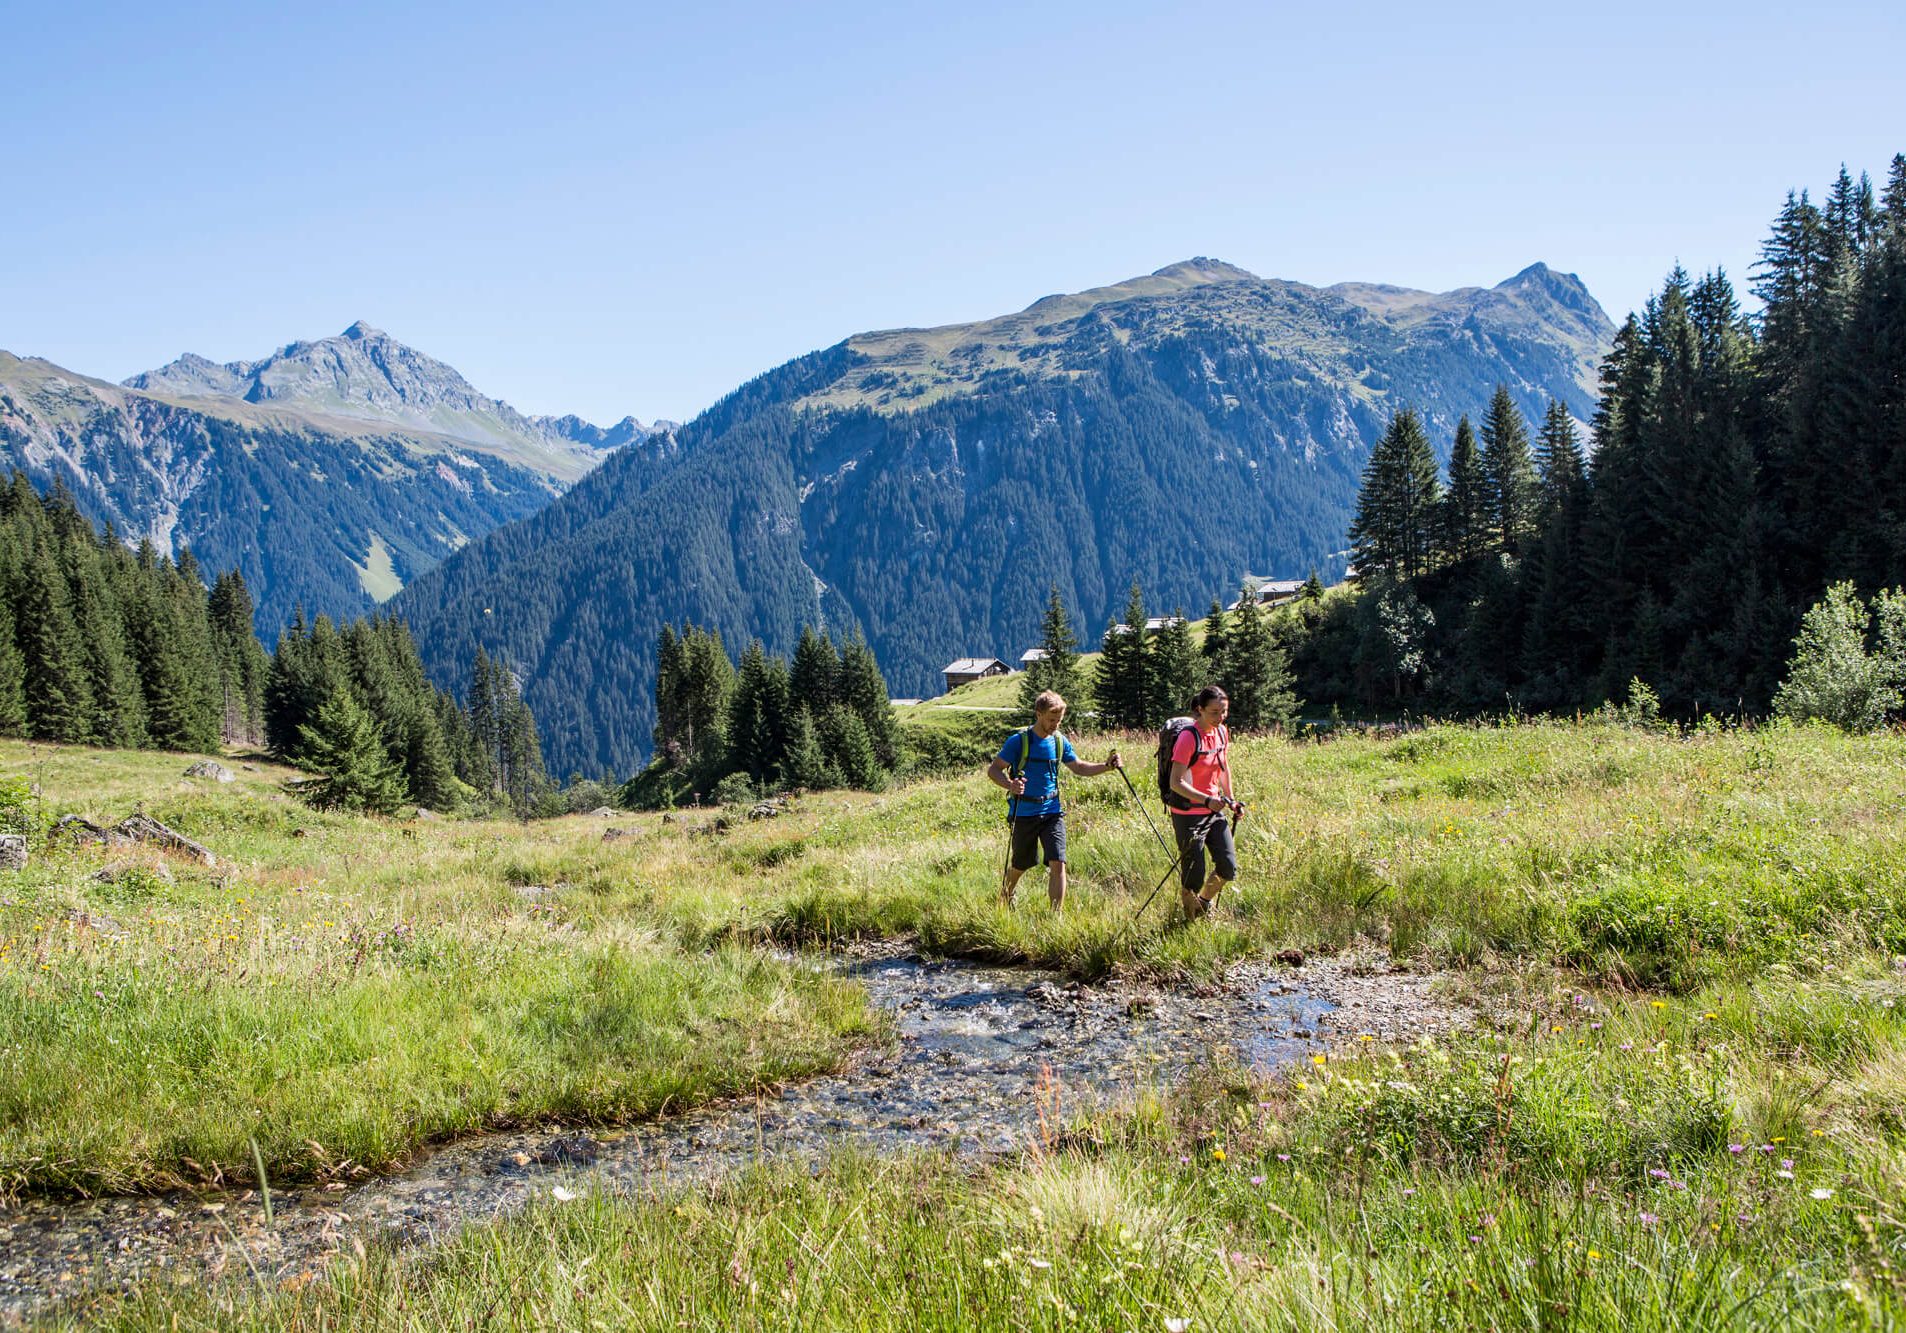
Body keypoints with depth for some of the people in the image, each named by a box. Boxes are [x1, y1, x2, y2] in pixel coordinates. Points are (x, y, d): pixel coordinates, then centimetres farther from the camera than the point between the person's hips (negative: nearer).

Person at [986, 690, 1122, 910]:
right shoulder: (1019, 741, -11)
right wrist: (1010, 785, -31)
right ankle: (1003, 900, 40)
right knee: (1020, 865, 12)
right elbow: (993, 770, -10)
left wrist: (1107, 766, -1)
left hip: (1052, 811, 3)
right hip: (1024, 813, -3)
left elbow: (1080, 767, 16)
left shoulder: (1060, 741, 4)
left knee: (1058, 863, -10)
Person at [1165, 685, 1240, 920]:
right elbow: (1176, 783, -23)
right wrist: (1207, 800, -31)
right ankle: (1191, 917, 24)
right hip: (1188, 814, -7)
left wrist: (1230, 799, 15)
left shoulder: (1222, 732, 3)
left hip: (1214, 812, 7)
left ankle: (1205, 901, 32)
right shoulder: (1188, 737, -20)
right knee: (1193, 875, -1)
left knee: (1228, 869, 4)